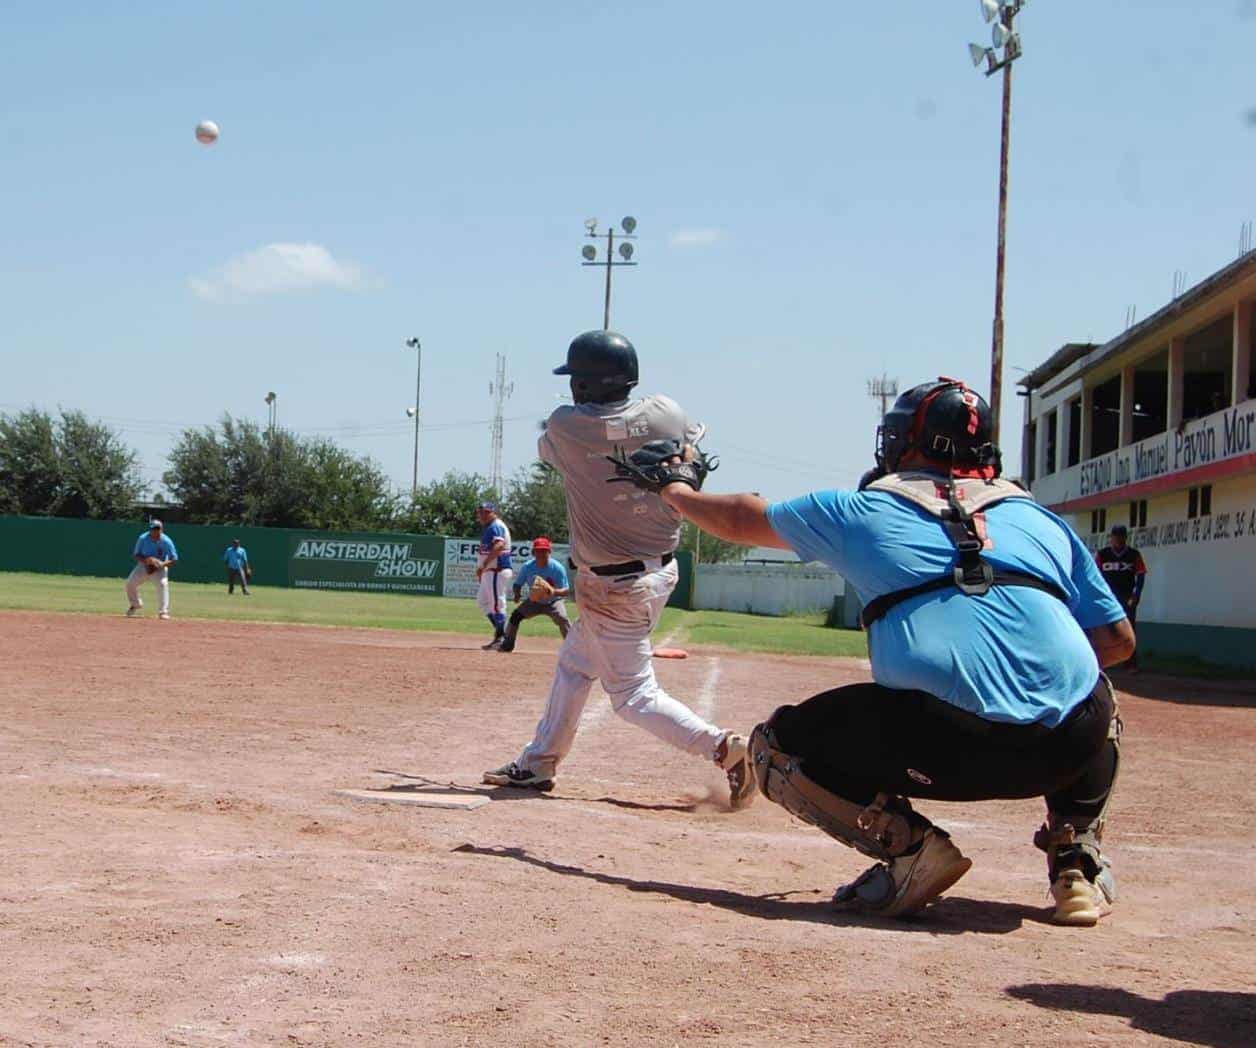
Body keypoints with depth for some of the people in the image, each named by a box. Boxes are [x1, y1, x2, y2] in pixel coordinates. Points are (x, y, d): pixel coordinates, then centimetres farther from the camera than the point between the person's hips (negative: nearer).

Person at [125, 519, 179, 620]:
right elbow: (135, 555, -10)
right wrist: (145, 560, -31)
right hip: (143, 566, 3)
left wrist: (163, 564, -34)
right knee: (130, 583, -5)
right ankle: (136, 604, 27)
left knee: (163, 584, -28)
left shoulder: (166, 541, -20)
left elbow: (174, 559, -15)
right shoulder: (143, 539, -16)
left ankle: (163, 612, -23)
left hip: (159, 567, -3)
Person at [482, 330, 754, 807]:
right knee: (573, 663, 22)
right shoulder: (666, 413, -8)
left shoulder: (565, 426, -17)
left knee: (634, 695, 3)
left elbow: (545, 449, 8)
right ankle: (539, 762, 33)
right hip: (662, 567, 7)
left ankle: (725, 747, -12)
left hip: (612, 586, -7)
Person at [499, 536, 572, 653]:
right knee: (516, 615, -14)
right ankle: (507, 644, 1)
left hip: (553, 602, -3)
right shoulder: (527, 567, -13)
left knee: (562, 618, -30)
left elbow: (566, 590, -22)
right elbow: (518, 584, -3)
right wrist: (517, 594, -26)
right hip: (534, 601, 3)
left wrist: (554, 592, -44)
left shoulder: (557, 568, -22)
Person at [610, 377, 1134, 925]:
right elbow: (1117, 641, 24)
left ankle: (908, 845, -1)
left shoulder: (861, 509, 20)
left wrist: (674, 488, 56)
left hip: (943, 742, -3)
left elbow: (744, 520, 36)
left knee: (775, 746, 18)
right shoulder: (1042, 519, 24)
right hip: (1071, 745, 3)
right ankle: (1077, 858, 20)